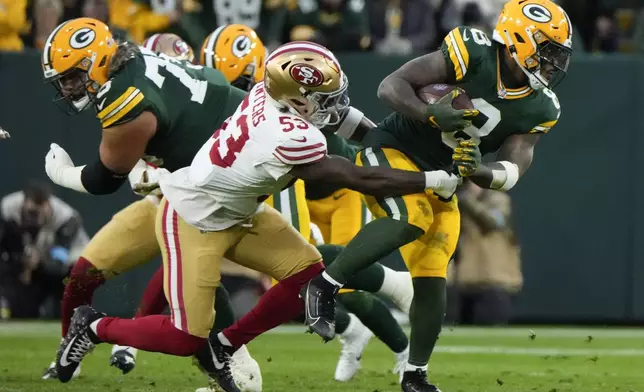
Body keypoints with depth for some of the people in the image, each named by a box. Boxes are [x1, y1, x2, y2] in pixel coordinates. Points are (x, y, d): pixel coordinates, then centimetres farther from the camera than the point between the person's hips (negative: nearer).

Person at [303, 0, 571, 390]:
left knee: (432, 281, 0)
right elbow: (391, 87, -20)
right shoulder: (472, 54, -19)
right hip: (391, 152, -6)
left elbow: (513, 172, -11)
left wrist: (477, 171, -31)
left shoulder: (539, 110, -4)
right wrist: (432, 115, -36)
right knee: (410, 221, -33)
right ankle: (326, 285, -17)